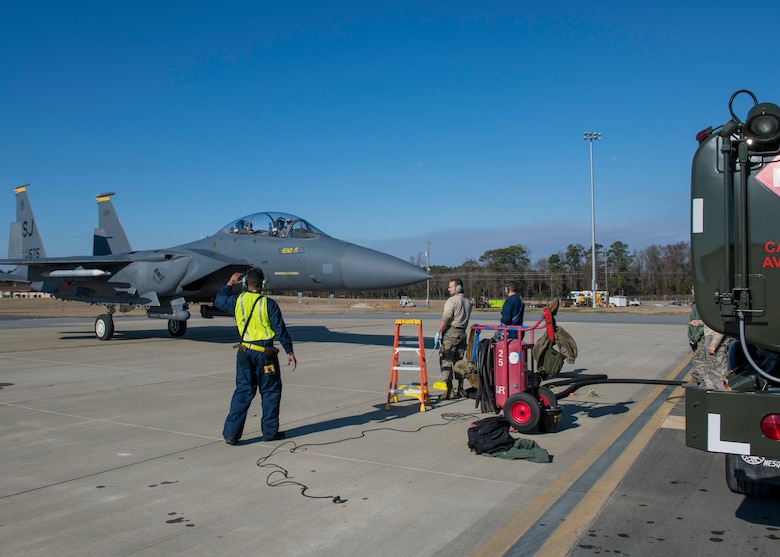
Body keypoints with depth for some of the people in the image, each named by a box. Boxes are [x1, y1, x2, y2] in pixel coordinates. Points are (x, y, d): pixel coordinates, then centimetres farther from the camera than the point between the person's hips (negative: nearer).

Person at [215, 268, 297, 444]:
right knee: (270, 391, 9)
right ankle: (270, 431, 15)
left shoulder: (237, 300, 1)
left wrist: (230, 283, 34)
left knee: (243, 391, 11)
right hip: (265, 353, -4)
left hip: (244, 351, 4)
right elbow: (280, 330, -8)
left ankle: (231, 433, 9)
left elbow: (219, 300, 23)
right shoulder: (268, 304, -10)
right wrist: (290, 352, -2)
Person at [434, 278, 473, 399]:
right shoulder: (468, 302, 13)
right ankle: (461, 390, 15)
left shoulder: (451, 300, -10)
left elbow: (445, 318, -17)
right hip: (462, 333, 8)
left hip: (450, 333, -7)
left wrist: (438, 333, -15)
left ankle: (448, 390, -8)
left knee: (446, 361, -5)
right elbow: (466, 319, 12)